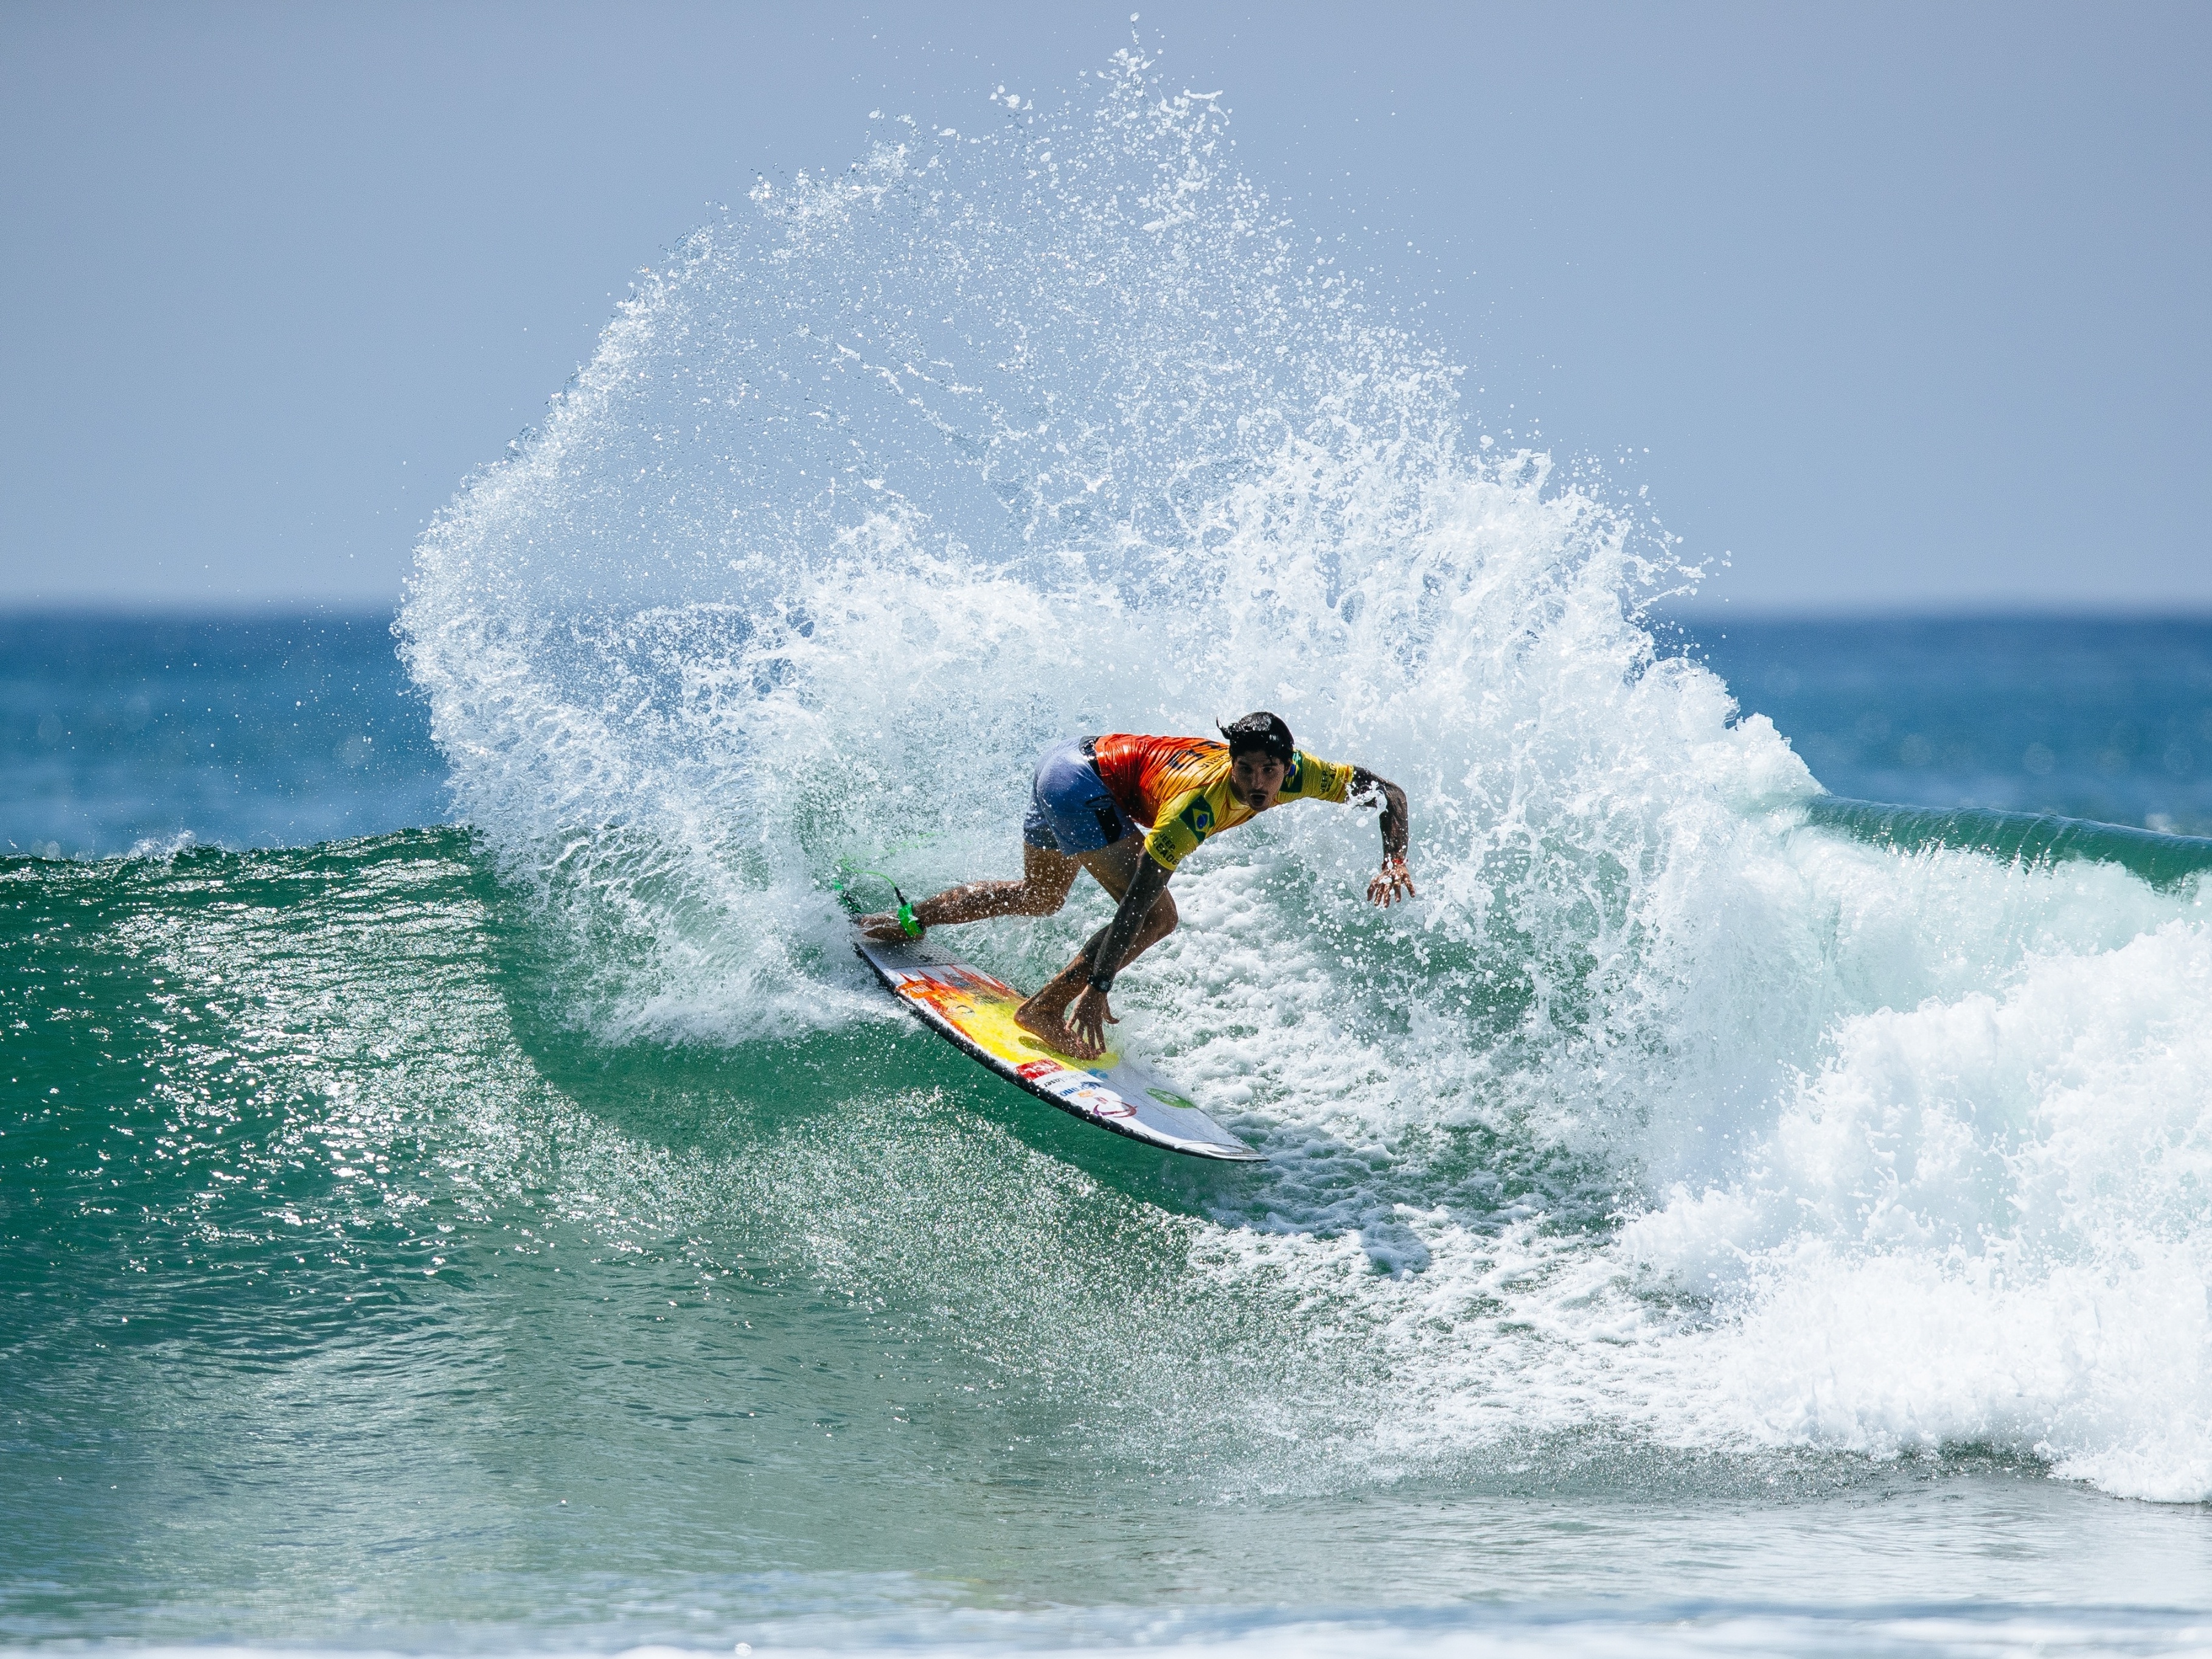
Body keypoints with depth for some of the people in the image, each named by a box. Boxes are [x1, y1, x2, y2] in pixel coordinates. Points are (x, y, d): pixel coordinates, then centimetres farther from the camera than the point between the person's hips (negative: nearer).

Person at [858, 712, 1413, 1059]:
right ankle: (1045, 1009, -8)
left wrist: (1395, 858, -26)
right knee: (1157, 917, -20)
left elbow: (1388, 793, -7)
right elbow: (1138, 898, -38)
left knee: (1038, 898, 31)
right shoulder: (1199, 802, -36)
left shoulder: (1295, 773, -18)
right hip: (1079, 780, -9)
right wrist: (1097, 987, -39)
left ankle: (909, 921, 47)